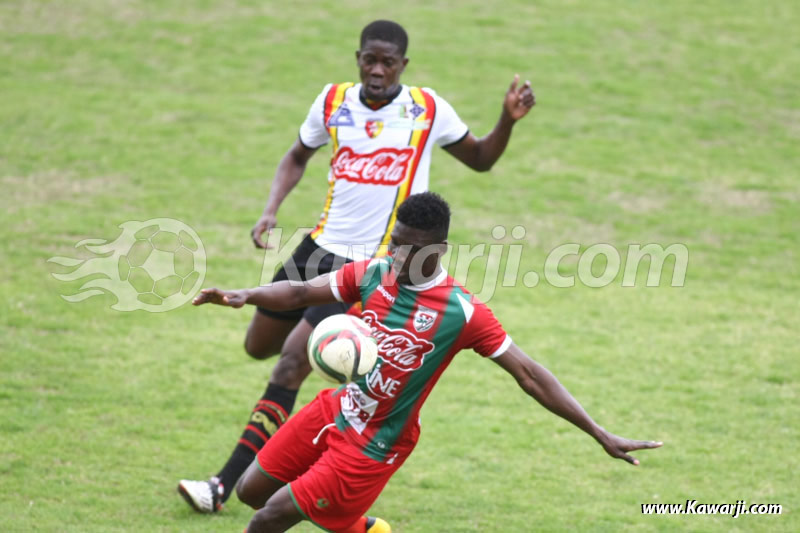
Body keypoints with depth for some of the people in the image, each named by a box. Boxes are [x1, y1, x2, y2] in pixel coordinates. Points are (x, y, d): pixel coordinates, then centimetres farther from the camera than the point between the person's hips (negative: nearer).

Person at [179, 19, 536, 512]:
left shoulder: (428, 111, -7)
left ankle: (225, 487, -12)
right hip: (322, 246, 6)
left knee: (290, 364, -15)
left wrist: (508, 120, -11)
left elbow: (480, 159, 8)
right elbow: (298, 157, 17)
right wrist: (271, 210, 2)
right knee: (259, 345, 16)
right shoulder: (334, 102, 1)